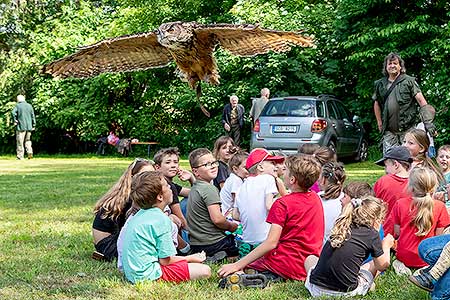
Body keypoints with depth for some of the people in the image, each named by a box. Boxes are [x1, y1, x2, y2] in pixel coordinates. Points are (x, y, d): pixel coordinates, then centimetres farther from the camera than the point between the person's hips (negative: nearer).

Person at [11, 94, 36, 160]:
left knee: (20, 142, 1)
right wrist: (33, 125, 13)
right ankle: (29, 151, -4)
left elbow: (13, 113, -20)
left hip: (21, 126, -4)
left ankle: (20, 156, 1)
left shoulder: (18, 105, -2)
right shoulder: (29, 106, 9)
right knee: (27, 140, 17)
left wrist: (15, 121, -8)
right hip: (29, 126, 4)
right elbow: (33, 116, 8)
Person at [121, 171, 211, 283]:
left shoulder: (140, 215, 11)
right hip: (149, 274, -9)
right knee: (205, 271, -12)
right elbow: (165, 260, -14)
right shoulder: (161, 219, -16)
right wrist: (189, 258, 2)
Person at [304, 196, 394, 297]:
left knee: (310, 259, 35)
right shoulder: (371, 234, -3)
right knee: (375, 264, 23)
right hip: (346, 292, -2)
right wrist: (386, 246, 27)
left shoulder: (342, 229, 10)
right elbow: (383, 265, 6)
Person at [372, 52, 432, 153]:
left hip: (408, 129, -3)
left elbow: (421, 101, -5)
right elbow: (376, 104, 24)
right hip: (389, 131, 3)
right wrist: (379, 123, 16)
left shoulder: (409, 81, 1)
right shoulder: (380, 84, 13)